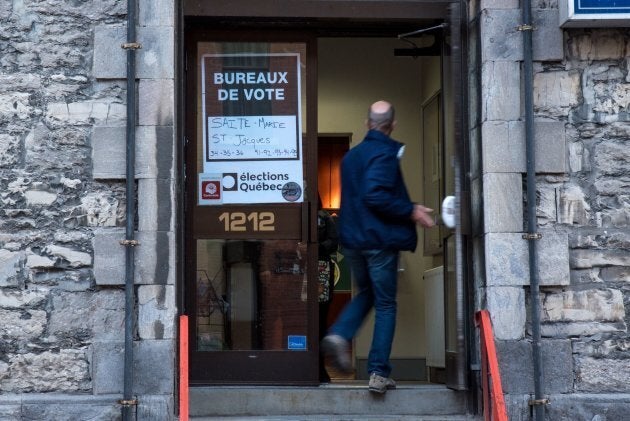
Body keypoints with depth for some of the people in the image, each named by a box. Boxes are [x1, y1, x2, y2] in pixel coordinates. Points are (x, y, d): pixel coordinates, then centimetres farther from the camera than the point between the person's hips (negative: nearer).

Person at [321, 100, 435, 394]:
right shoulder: (385, 153, -12)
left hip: (352, 239, 7)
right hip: (380, 240, -7)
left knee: (366, 293, 24)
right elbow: (375, 196, -24)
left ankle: (339, 335, -2)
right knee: (385, 305, 2)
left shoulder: (351, 155, 13)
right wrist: (411, 211, -16)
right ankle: (378, 373, -2)